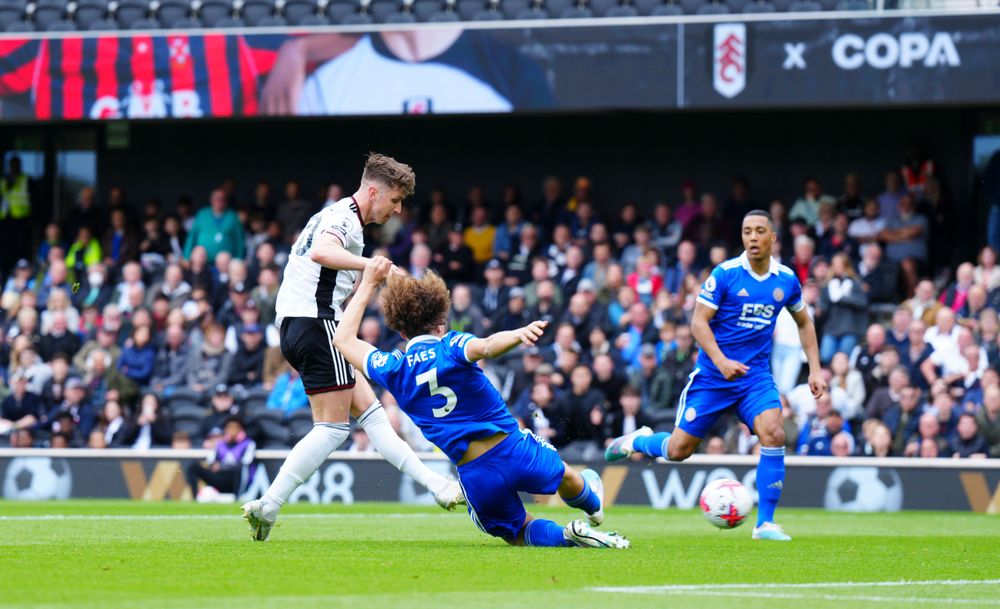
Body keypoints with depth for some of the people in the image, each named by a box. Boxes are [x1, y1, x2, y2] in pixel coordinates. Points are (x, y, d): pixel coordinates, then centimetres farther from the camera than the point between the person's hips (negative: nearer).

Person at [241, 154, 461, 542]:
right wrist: (372, 265, -46)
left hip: (293, 326, 11)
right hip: (317, 324, -11)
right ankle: (267, 507, -12)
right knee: (332, 428, -9)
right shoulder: (345, 217, -11)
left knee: (369, 409, 9)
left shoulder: (335, 215, 21)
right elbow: (321, 252, -33)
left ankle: (435, 486, 9)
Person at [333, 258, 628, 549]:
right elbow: (486, 347, -33)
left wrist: (369, 284, 22)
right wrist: (518, 335, -53)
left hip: (477, 478, 1)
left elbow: (343, 339, 16)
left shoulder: (395, 371, 0)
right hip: (516, 450, -1)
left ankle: (566, 535, -4)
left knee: (517, 533, 22)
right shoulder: (451, 346, -7)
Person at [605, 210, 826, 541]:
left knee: (774, 435, -21)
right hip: (712, 375, -3)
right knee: (679, 449, 0)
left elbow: (803, 322, 19)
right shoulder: (725, 274, -11)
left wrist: (815, 369, 11)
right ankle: (638, 441, 36)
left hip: (756, 376, 3)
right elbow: (699, 321, -12)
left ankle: (765, 523, -12)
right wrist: (721, 361, -25)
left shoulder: (786, 280, 2)